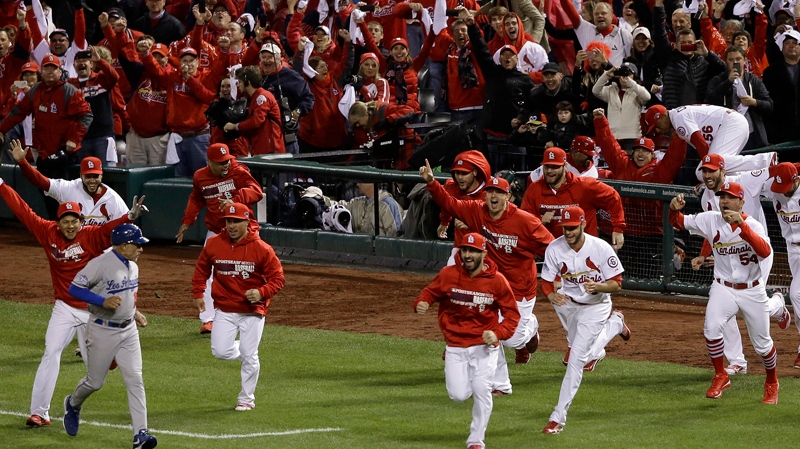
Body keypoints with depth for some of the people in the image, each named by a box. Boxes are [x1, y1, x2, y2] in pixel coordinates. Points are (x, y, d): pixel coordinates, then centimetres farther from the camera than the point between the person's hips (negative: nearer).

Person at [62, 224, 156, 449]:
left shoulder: (133, 267, 7)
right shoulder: (100, 264, -18)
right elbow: (75, 288, -19)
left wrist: (135, 312, 9)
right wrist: (103, 301, -28)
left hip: (128, 331, 6)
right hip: (102, 331, -6)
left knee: (135, 380, -5)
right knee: (95, 381, 8)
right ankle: (73, 404, 41)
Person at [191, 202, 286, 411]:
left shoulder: (261, 249, -12)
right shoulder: (214, 245, -3)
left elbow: (278, 278, -8)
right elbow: (201, 269, 14)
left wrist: (261, 292, -24)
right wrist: (198, 294, 6)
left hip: (253, 310, -3)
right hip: (224, 309, 3)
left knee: (249, 357, -1)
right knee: (220, 351, -8)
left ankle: (246, 399, 17)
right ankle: (244, 350, 27)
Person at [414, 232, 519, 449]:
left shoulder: (497, 280, -11)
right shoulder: (448, 275, -8)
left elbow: (511, 314, -5)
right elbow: (430, 292, 5)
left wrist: (498, 333, -23)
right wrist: (421, 303, -19)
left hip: (484, 345, -1)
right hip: (456, 346, 1)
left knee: (481, 391, -10)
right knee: (458, 395, -4)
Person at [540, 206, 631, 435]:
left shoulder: (601, 248, -25)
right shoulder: (555, 249, -17)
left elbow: (616, 283, -18)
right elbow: (546, 282, -10)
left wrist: (597, 286, -39)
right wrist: (551, 295, -33)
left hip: (596, 306, -5)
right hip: (570, 304, 5)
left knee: (577, 358, -14)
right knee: (584, 354, 24)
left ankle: (558, 417, -10)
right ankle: (615, 323, 53)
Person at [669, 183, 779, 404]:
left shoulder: (753, 225, -15)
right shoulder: (711, 220, -5)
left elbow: (765, 251, -33)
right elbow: (679, 222, 0)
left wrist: (742, 225, -43)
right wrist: (674, 209, -25)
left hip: (752, 291, -1)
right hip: (723, 289, 1)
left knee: (762, 343, 7)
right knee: (711, 328, -24)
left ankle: (772, 384, 35)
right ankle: (720, 377, -3)